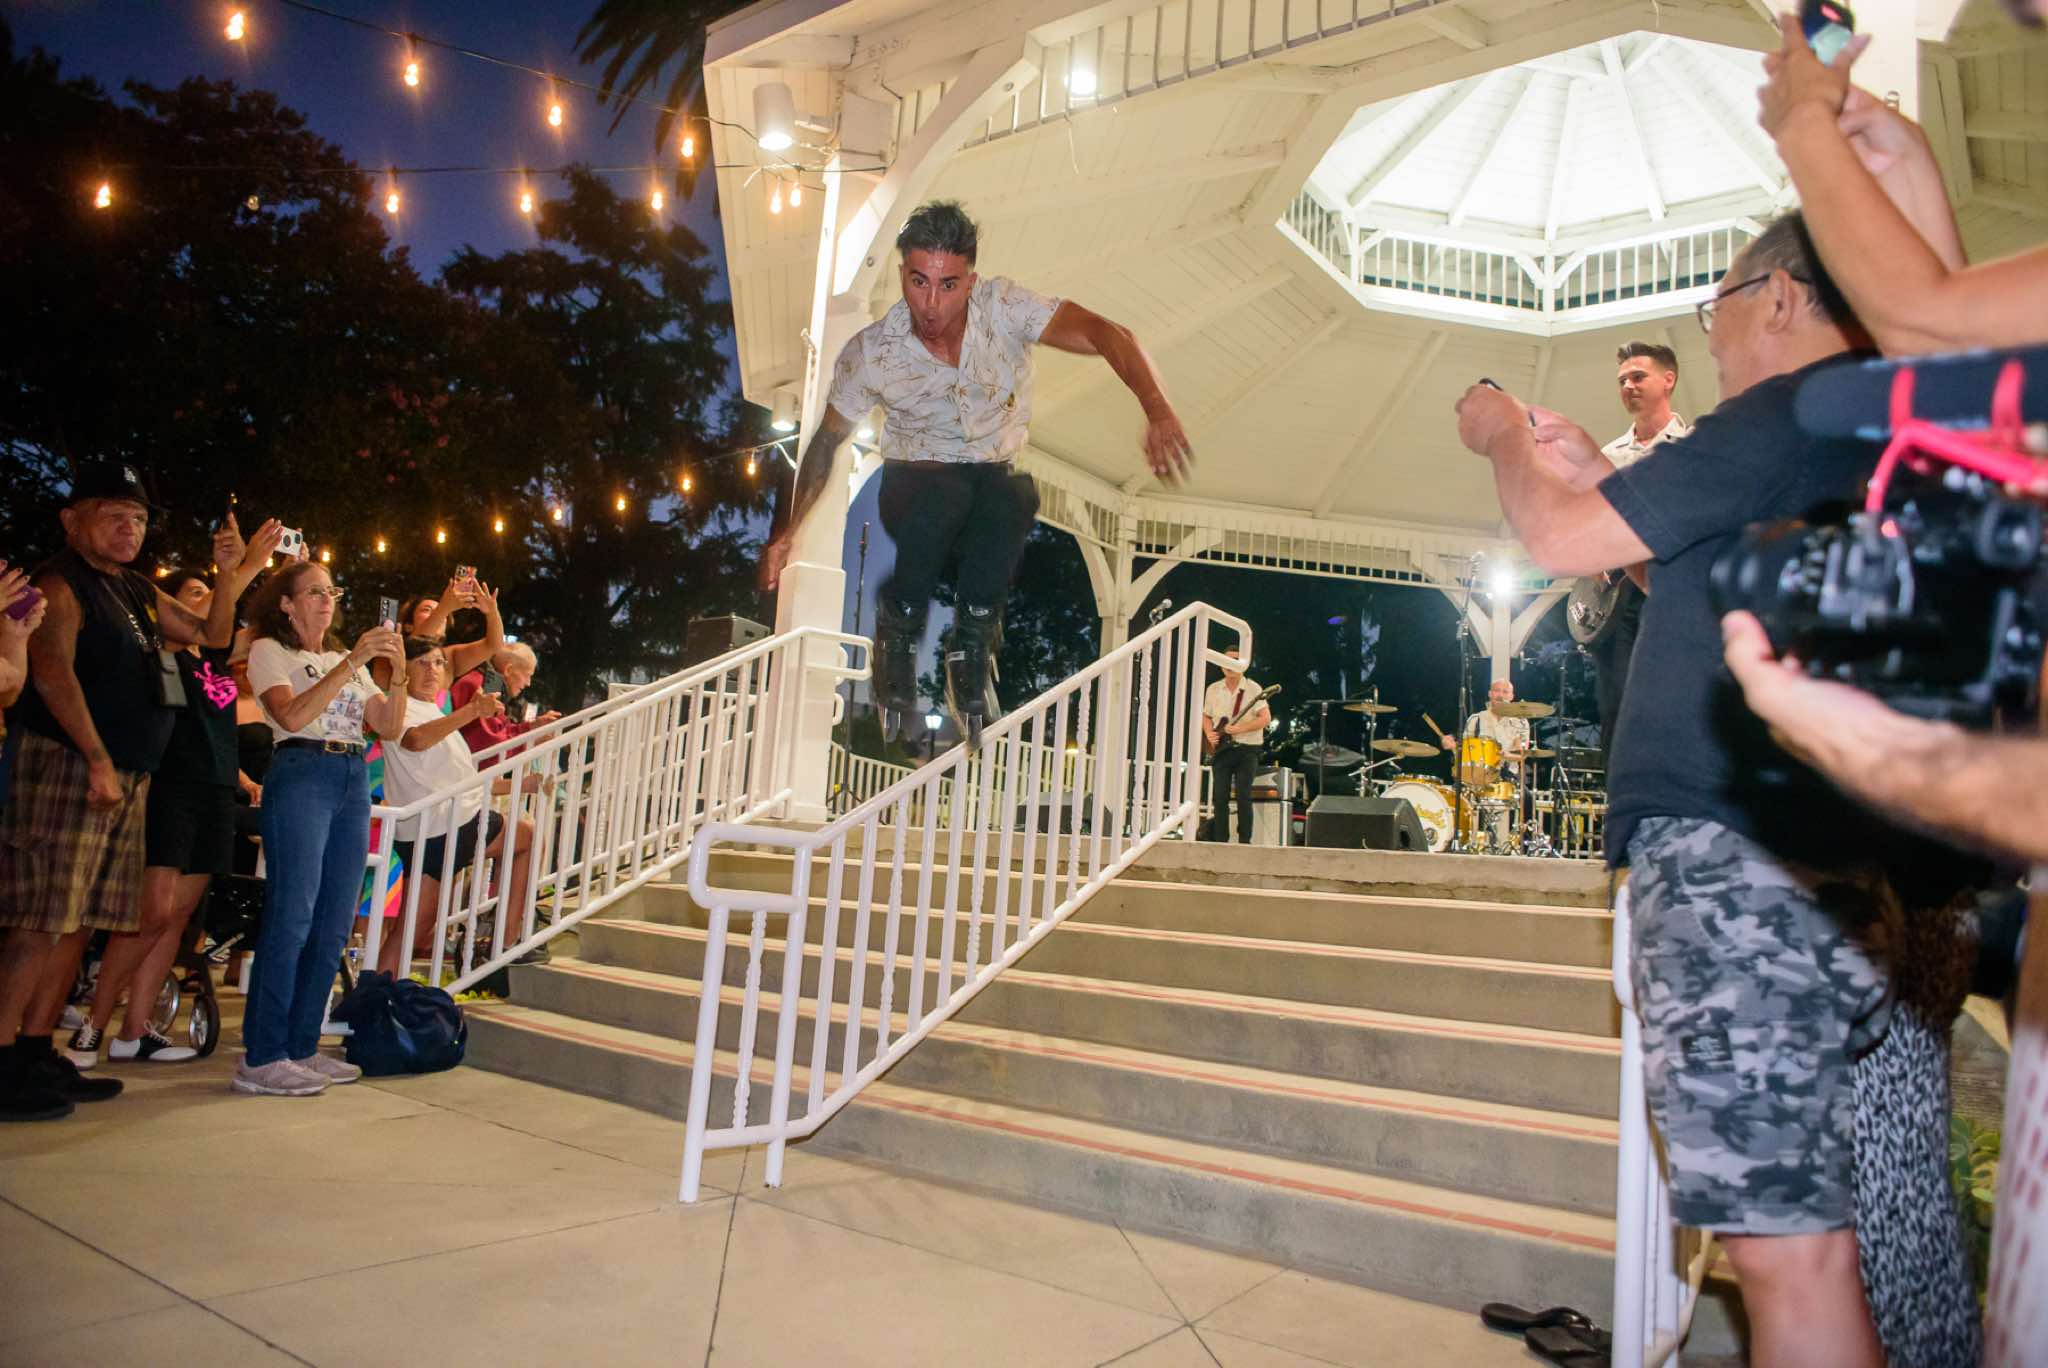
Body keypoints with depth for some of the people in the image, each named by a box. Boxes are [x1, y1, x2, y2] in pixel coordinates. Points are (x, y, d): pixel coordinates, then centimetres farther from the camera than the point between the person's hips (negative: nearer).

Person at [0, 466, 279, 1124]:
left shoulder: (141, 594, 19)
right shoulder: (60, 584, -6)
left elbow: (211, 634, 26)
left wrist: (232, 573, 9)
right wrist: (97, 760, -25)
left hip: (129, 775, 9)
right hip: (66, 766, -9)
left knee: (80, 920, 9)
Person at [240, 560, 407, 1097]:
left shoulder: (345, 659, 23)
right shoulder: (269, 651, 5)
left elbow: (390, 727, 12)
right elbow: (293, 716, -14)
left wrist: (398, 673, -3)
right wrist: (353, 662, -17)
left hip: (354, 782, 7)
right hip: (301, 775, -7)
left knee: (334, 924, 5)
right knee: (292, 917, -12)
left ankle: (301, 1047, 12)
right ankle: (262, 1058, -7)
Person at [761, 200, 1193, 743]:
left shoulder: (1004, 307, -15)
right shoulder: (870, 353, -12)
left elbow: (1106, 335, -27)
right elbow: (827, 440, 4)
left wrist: (1157, 410, -45)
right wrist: (789, 530, -1)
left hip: (997, 478, 1)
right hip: (916, 480, 0)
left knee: (1015, 496, -37)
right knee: (944, 495, -38)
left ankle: (970, 643, -19)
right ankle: (899, 630, -14)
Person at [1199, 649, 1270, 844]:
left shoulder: (1253, 689, -5)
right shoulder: (1213, 690, 8)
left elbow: (1266, 719, -12)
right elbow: (1206, 716, 20)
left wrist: (1239, 729, -20)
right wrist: (1209, 734, 0)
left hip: (1246, 750, -3)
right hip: (1221, 750, 3)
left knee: (1243, 797, -5)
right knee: (1220, 797, 2)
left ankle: (1244, 841, 4)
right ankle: (1220, 841, 8)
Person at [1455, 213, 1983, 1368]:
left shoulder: (1790, 412, -7)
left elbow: (1563, 540, -6)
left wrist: (1503, 437, 13)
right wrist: (1598, 476, 28)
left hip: (1746, 853, -10)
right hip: (1893, 872, 10)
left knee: (1789, 1240, -8)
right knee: (1896, 1222, 16)